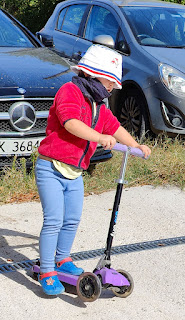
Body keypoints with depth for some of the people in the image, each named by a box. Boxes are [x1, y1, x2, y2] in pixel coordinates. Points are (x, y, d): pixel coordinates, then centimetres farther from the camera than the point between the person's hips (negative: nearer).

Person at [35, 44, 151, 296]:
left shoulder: (99, 107, 15)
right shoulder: (69, 91, -12)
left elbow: (115, 127, 25)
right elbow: (71, 123, -28)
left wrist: (136, 146, 17)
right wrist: (100, 137, -37)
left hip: (75, 174, 8)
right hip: (51, 169, -8)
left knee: (73, 220, 12)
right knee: (54, 221, -10)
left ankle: (62, 259, 34)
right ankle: (47, 272, 0)